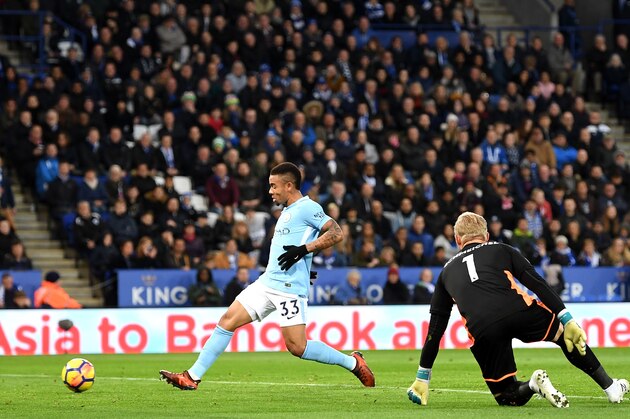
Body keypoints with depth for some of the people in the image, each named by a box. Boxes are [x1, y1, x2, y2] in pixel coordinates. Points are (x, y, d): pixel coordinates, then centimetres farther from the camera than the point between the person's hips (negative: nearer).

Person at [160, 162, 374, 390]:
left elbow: (336, 233, -18)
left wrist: (303, 249, -24)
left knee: (297, 347, -11)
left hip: (290, 288, -9)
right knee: (228, 321, 0)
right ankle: (193, 377, 1)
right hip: (267, 283, 9)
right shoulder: (288, 211, 20)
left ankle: (352, 362, 6)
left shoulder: (307, 207, -8)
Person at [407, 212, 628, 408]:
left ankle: (532, 384, -14)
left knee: (507, 396, 17)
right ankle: (611, 387, 25)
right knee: (567, 336, 30)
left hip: (482, 331, 0)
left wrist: (422, 379, 34)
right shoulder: (501, 249, 27)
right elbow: (538, 284, 11)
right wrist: (567, 320, 8)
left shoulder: (447, 272, 31)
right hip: (518, 311, 0)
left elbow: (435, 330, 30)